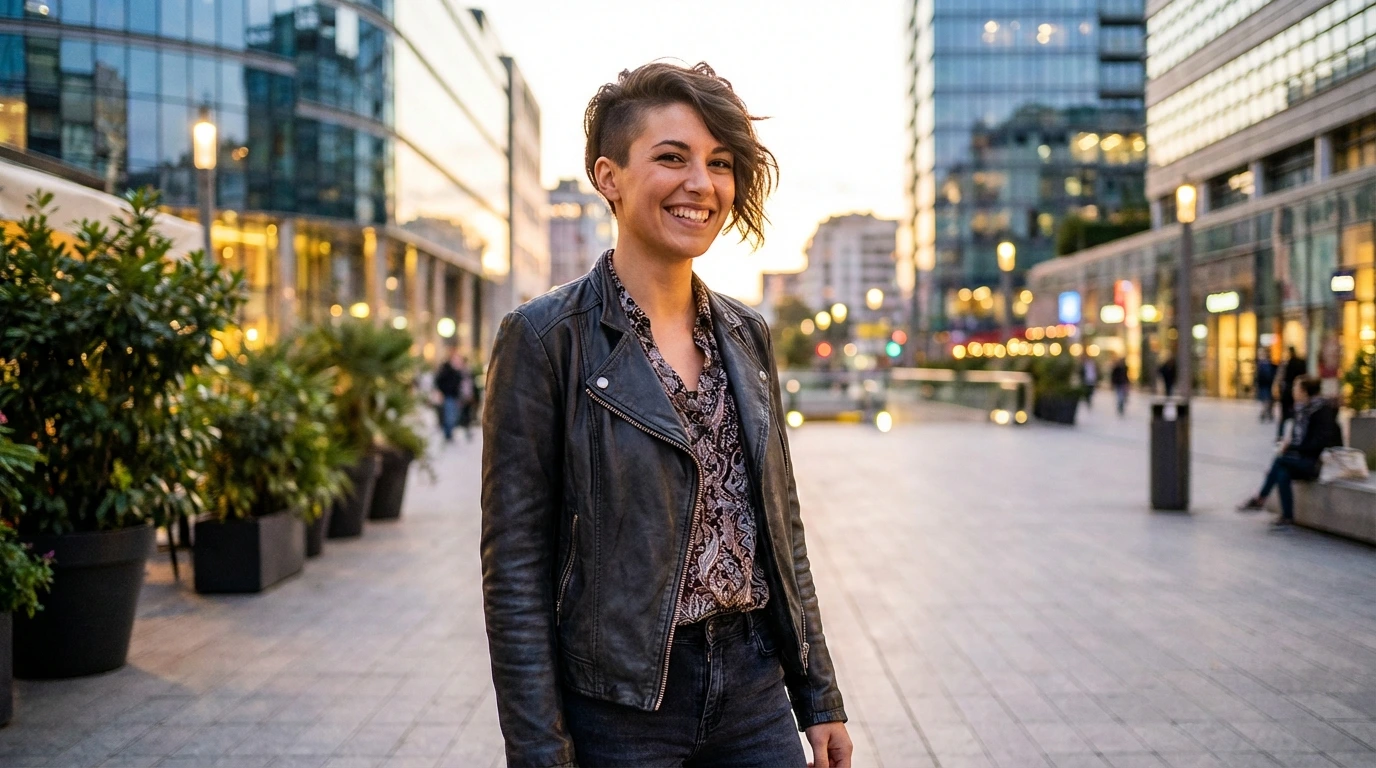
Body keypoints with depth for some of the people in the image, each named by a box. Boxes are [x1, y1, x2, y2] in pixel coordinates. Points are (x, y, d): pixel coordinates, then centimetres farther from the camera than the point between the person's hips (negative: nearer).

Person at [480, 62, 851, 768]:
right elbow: (515, 568, -11)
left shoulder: (745, 335, 7)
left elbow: (781, 526, 12)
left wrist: (819, 696, 11)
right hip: (620, 708, -5)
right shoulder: (546, 337, -10)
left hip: (753, 686, 5)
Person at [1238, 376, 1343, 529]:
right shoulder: (1301, 409, 11)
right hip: (1305, 459, 7)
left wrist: (1294, 448, -17)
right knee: (1282, 474, -22)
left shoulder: (1322, 410, -11)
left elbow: (1321, 441, -18)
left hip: (1320, 460, -7)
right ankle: (1287, 517, -21)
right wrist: (1290, 445, 1)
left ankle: (1260, 500, -14)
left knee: (1280, 460, -24)